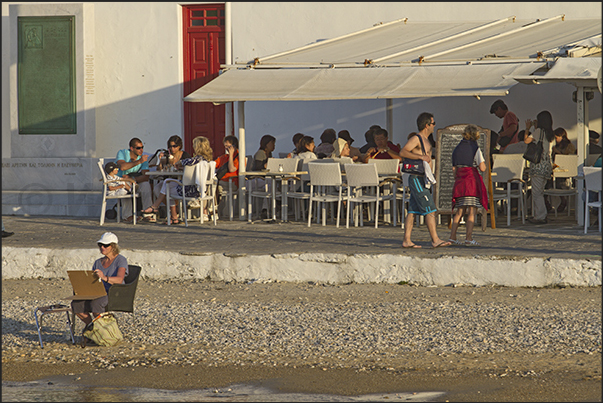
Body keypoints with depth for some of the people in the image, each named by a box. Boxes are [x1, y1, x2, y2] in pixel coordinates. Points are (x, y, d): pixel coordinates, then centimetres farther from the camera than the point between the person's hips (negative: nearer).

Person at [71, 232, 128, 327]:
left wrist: (105, 278, -40)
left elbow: (119, 280, -20)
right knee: (76, 304, -22)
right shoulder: (98, 263, 19)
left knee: (95, 302, -38)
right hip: (98, 294, 6)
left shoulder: (121, 260, -2)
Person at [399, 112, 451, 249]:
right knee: (430, 210, -11)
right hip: (417, 179, -10)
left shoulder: (425, 140, 19)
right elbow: (402, 153, -23)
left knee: (413, 211, 6)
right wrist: (421, 157, -28)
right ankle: (435, 240, -12)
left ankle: (407, 240, 5)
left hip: (421, 180, 10)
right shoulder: (416, 139, -11)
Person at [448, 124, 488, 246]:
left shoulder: (457, 149, 10)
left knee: (460, 211, 13)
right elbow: (482, 168, -11)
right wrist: (483, 162, 10)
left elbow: (454, 168, 12)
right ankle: (468, 238, -11)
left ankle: (452, 236, 8)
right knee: (472, 211, -3)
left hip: (459, 181, 6)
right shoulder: (475, 148, -6)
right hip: (472, 179, -6)